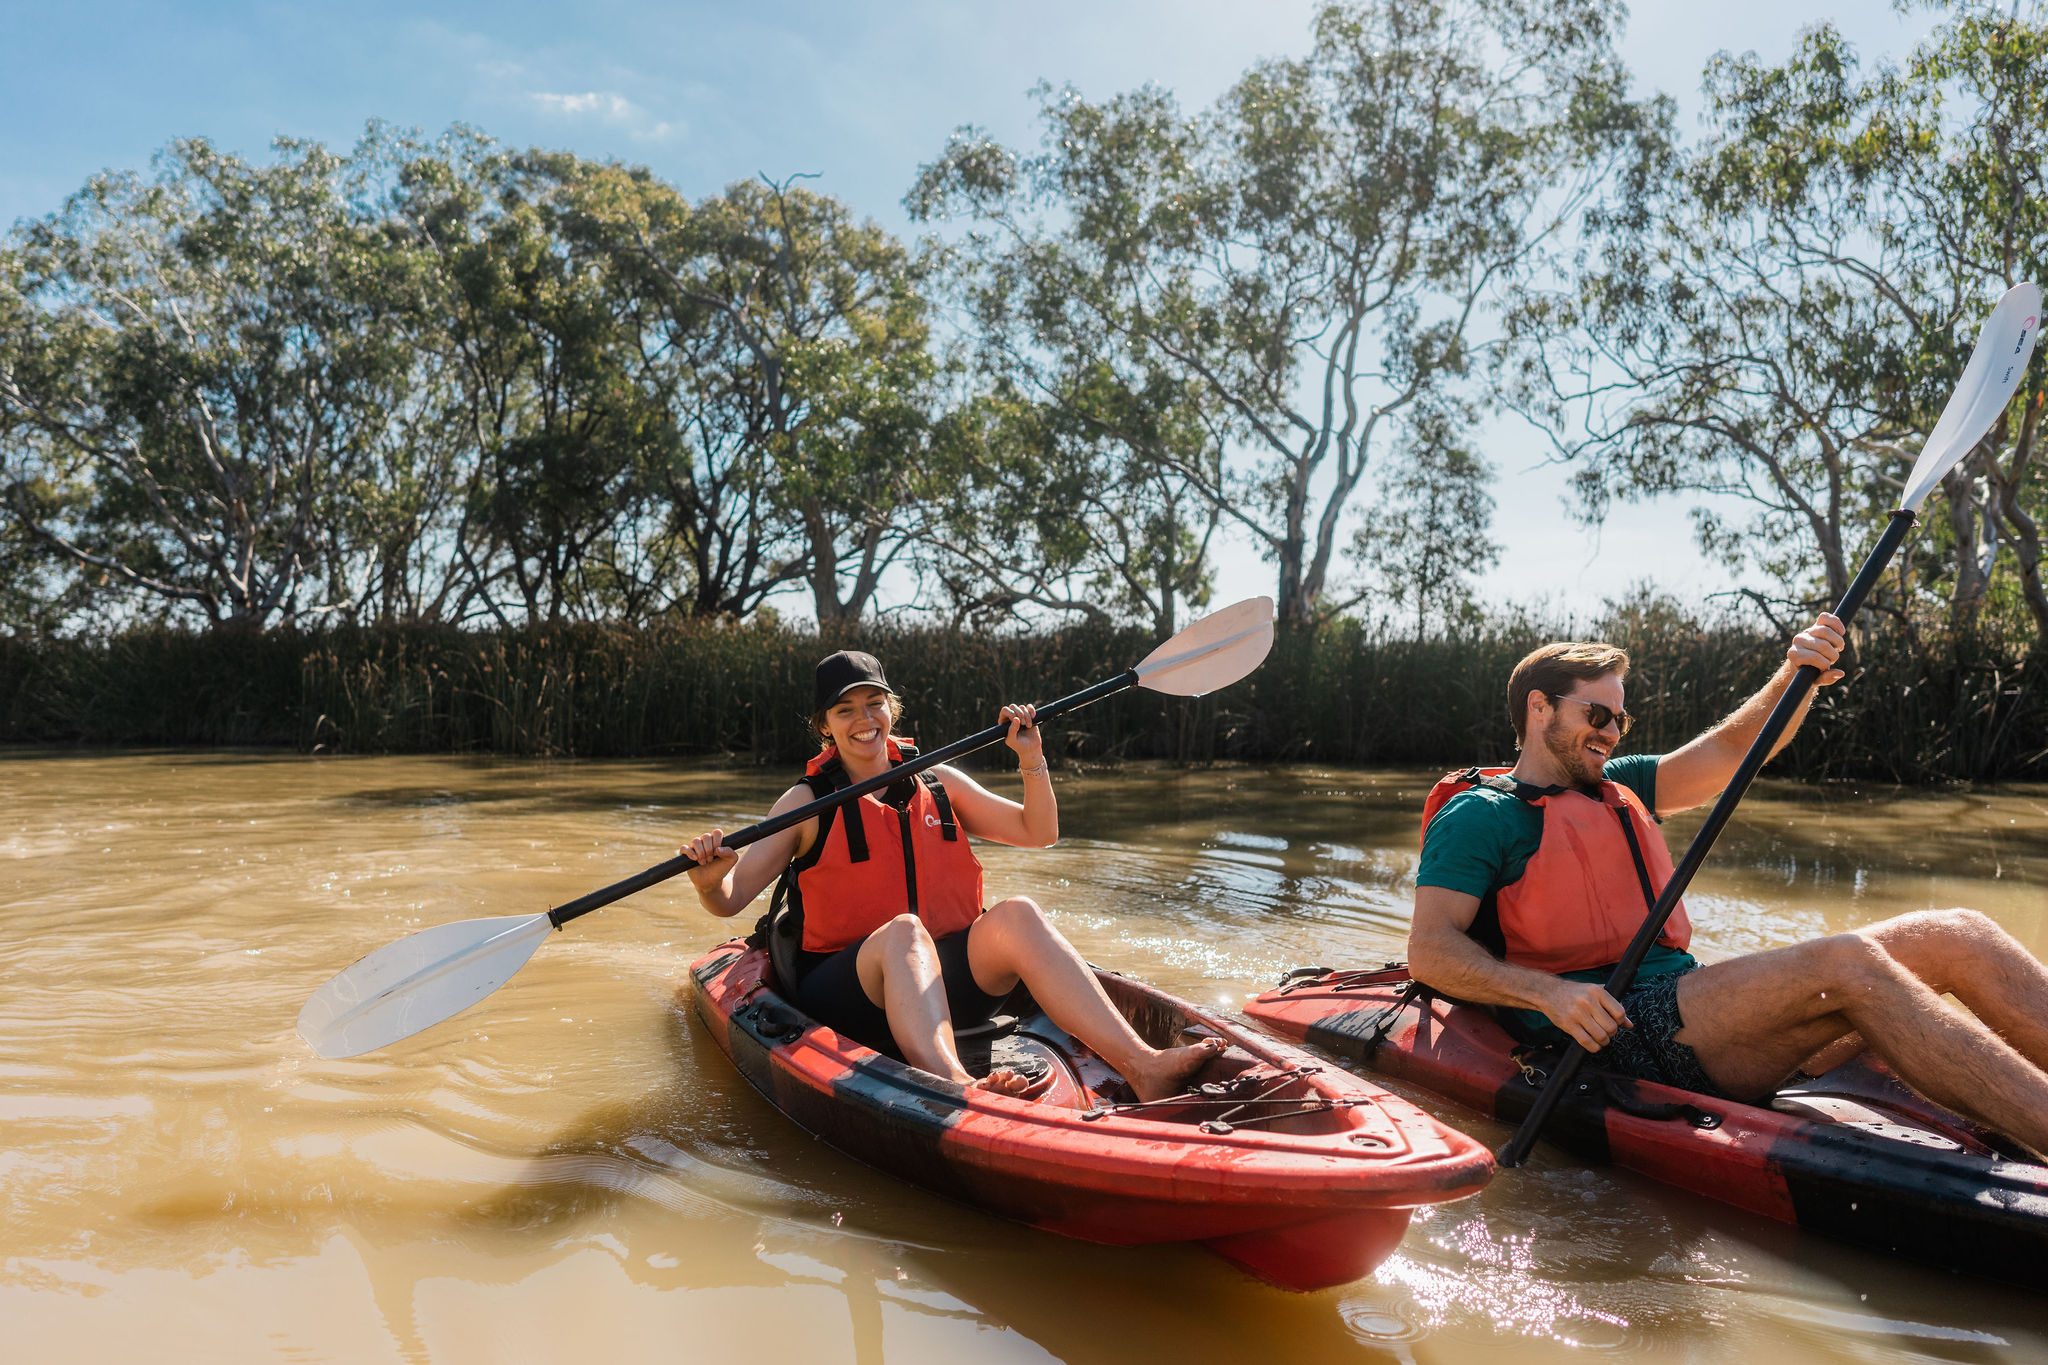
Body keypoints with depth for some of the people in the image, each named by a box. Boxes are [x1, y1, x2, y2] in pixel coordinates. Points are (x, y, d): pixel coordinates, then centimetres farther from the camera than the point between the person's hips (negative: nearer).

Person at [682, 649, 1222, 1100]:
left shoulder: (937, 784, 12)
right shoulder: (808, 802, 3)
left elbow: (1039, 833, 13)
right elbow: (730, 899, -3)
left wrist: (1032, 760, -2)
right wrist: (707, 880, -25)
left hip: (947, 985, 3)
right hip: (847, 993, -3)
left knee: (1016, 915, -26)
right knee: (903, 930, -35)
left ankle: (1141, 1065, -40)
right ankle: (955, 1087, -60)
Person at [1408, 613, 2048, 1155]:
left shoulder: (1618, 789, 26)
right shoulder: (1480, 813, 1)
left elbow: (1731, 752, 18)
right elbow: (1429, 950, -10)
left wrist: (1795, 679, -2)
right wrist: (1549, 993, -24)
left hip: (1687, 999, 9)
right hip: (1611, 1028, -8)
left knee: (1958, 936, -4)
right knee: (1848, 962, -29)